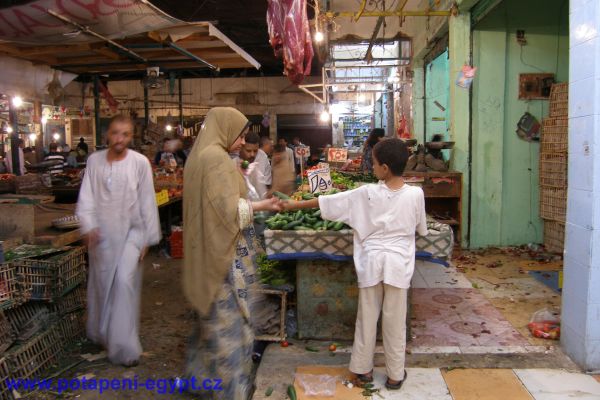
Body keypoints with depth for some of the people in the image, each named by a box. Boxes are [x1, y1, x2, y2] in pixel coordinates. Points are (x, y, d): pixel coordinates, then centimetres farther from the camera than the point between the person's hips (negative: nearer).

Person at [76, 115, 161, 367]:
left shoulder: (140, 162, -6)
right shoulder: (95, 160, 1)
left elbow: (147, 202, -4)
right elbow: (86, 197, -1)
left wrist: (148, 238, -3)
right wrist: (88, 226, -15)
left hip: (130, 231, -3)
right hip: (101, 233, 3)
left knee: (124, 281, -13)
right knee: (102, 283, 14)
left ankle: (124, 345, -3)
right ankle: (101, 333, 36)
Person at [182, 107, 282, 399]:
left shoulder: (201, 155, 13)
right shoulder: (217, 158, -17)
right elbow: (230, 209, -21)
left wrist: (256, 204, 14)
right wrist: (262, 205, -9)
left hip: (208, 249, 10)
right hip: (224, 251, -10)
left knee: (213, 315, 20)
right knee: (229, 319, 1)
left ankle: (203, 375, 34)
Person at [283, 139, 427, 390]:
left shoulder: (368, 193, -9)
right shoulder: (416, 194, -7)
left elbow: (327, 202, -5)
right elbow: (421, 229, 8)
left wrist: (292, 205, 5)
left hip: (371, 261, 0)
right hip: (398, 263, 1)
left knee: (367, 319, 13)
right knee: (395, 322, 10)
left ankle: (363, 369, 26)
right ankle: (395, 375, 22)